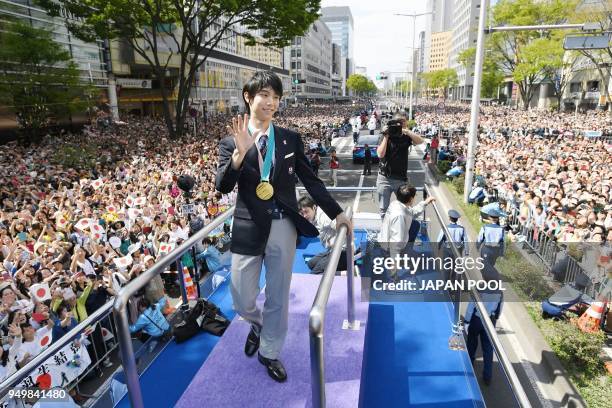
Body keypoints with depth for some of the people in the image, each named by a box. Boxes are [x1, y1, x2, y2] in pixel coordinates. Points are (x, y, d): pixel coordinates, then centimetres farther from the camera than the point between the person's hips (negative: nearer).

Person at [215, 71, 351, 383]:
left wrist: (336, 213, 6)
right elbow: (222, 187, -12)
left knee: (278, 297, 13)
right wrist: (240, 153, -27)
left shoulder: (291, 139, 3)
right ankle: (257, 324, 45)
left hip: (283, 227, 1)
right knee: (242, 300, 8)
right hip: (248, 228, -1)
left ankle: (270, 353, 37)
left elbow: (310, 180, 7)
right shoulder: (230, 142, -1)